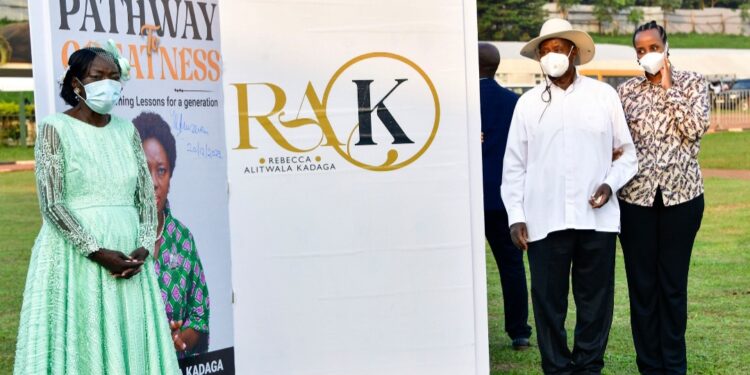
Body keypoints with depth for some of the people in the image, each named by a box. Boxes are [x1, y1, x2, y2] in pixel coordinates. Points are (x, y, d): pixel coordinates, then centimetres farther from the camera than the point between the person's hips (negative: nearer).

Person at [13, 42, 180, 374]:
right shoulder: (56, 128, -4)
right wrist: (98, 252, -16)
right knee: (79, 342, -3)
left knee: (129, 341, 5)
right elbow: (51, 204, -11)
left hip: (127, 255, 5)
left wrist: (143, 248, -6)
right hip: (75, 256, -4)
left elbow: (146, 195, 9)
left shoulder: (126, 130, 11)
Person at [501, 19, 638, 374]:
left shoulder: (604, 95, 5)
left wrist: (610, 184, -7)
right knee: (548, 300, 3)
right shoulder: (528, 103, 5)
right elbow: (514, 165, 6)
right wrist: (516, 216, -1)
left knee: (595, 298, 7)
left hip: (597, 218, 0)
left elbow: (628, 151, 10)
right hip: (545, 220, 0)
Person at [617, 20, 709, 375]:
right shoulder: (626, 91, 6)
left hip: (681, 194, -1)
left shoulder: (692, 82, 3)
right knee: (641, 284, 3)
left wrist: (669, 88, -9)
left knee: (674, 283, 5)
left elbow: (695, 128, -12)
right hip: (636, 196, 1)